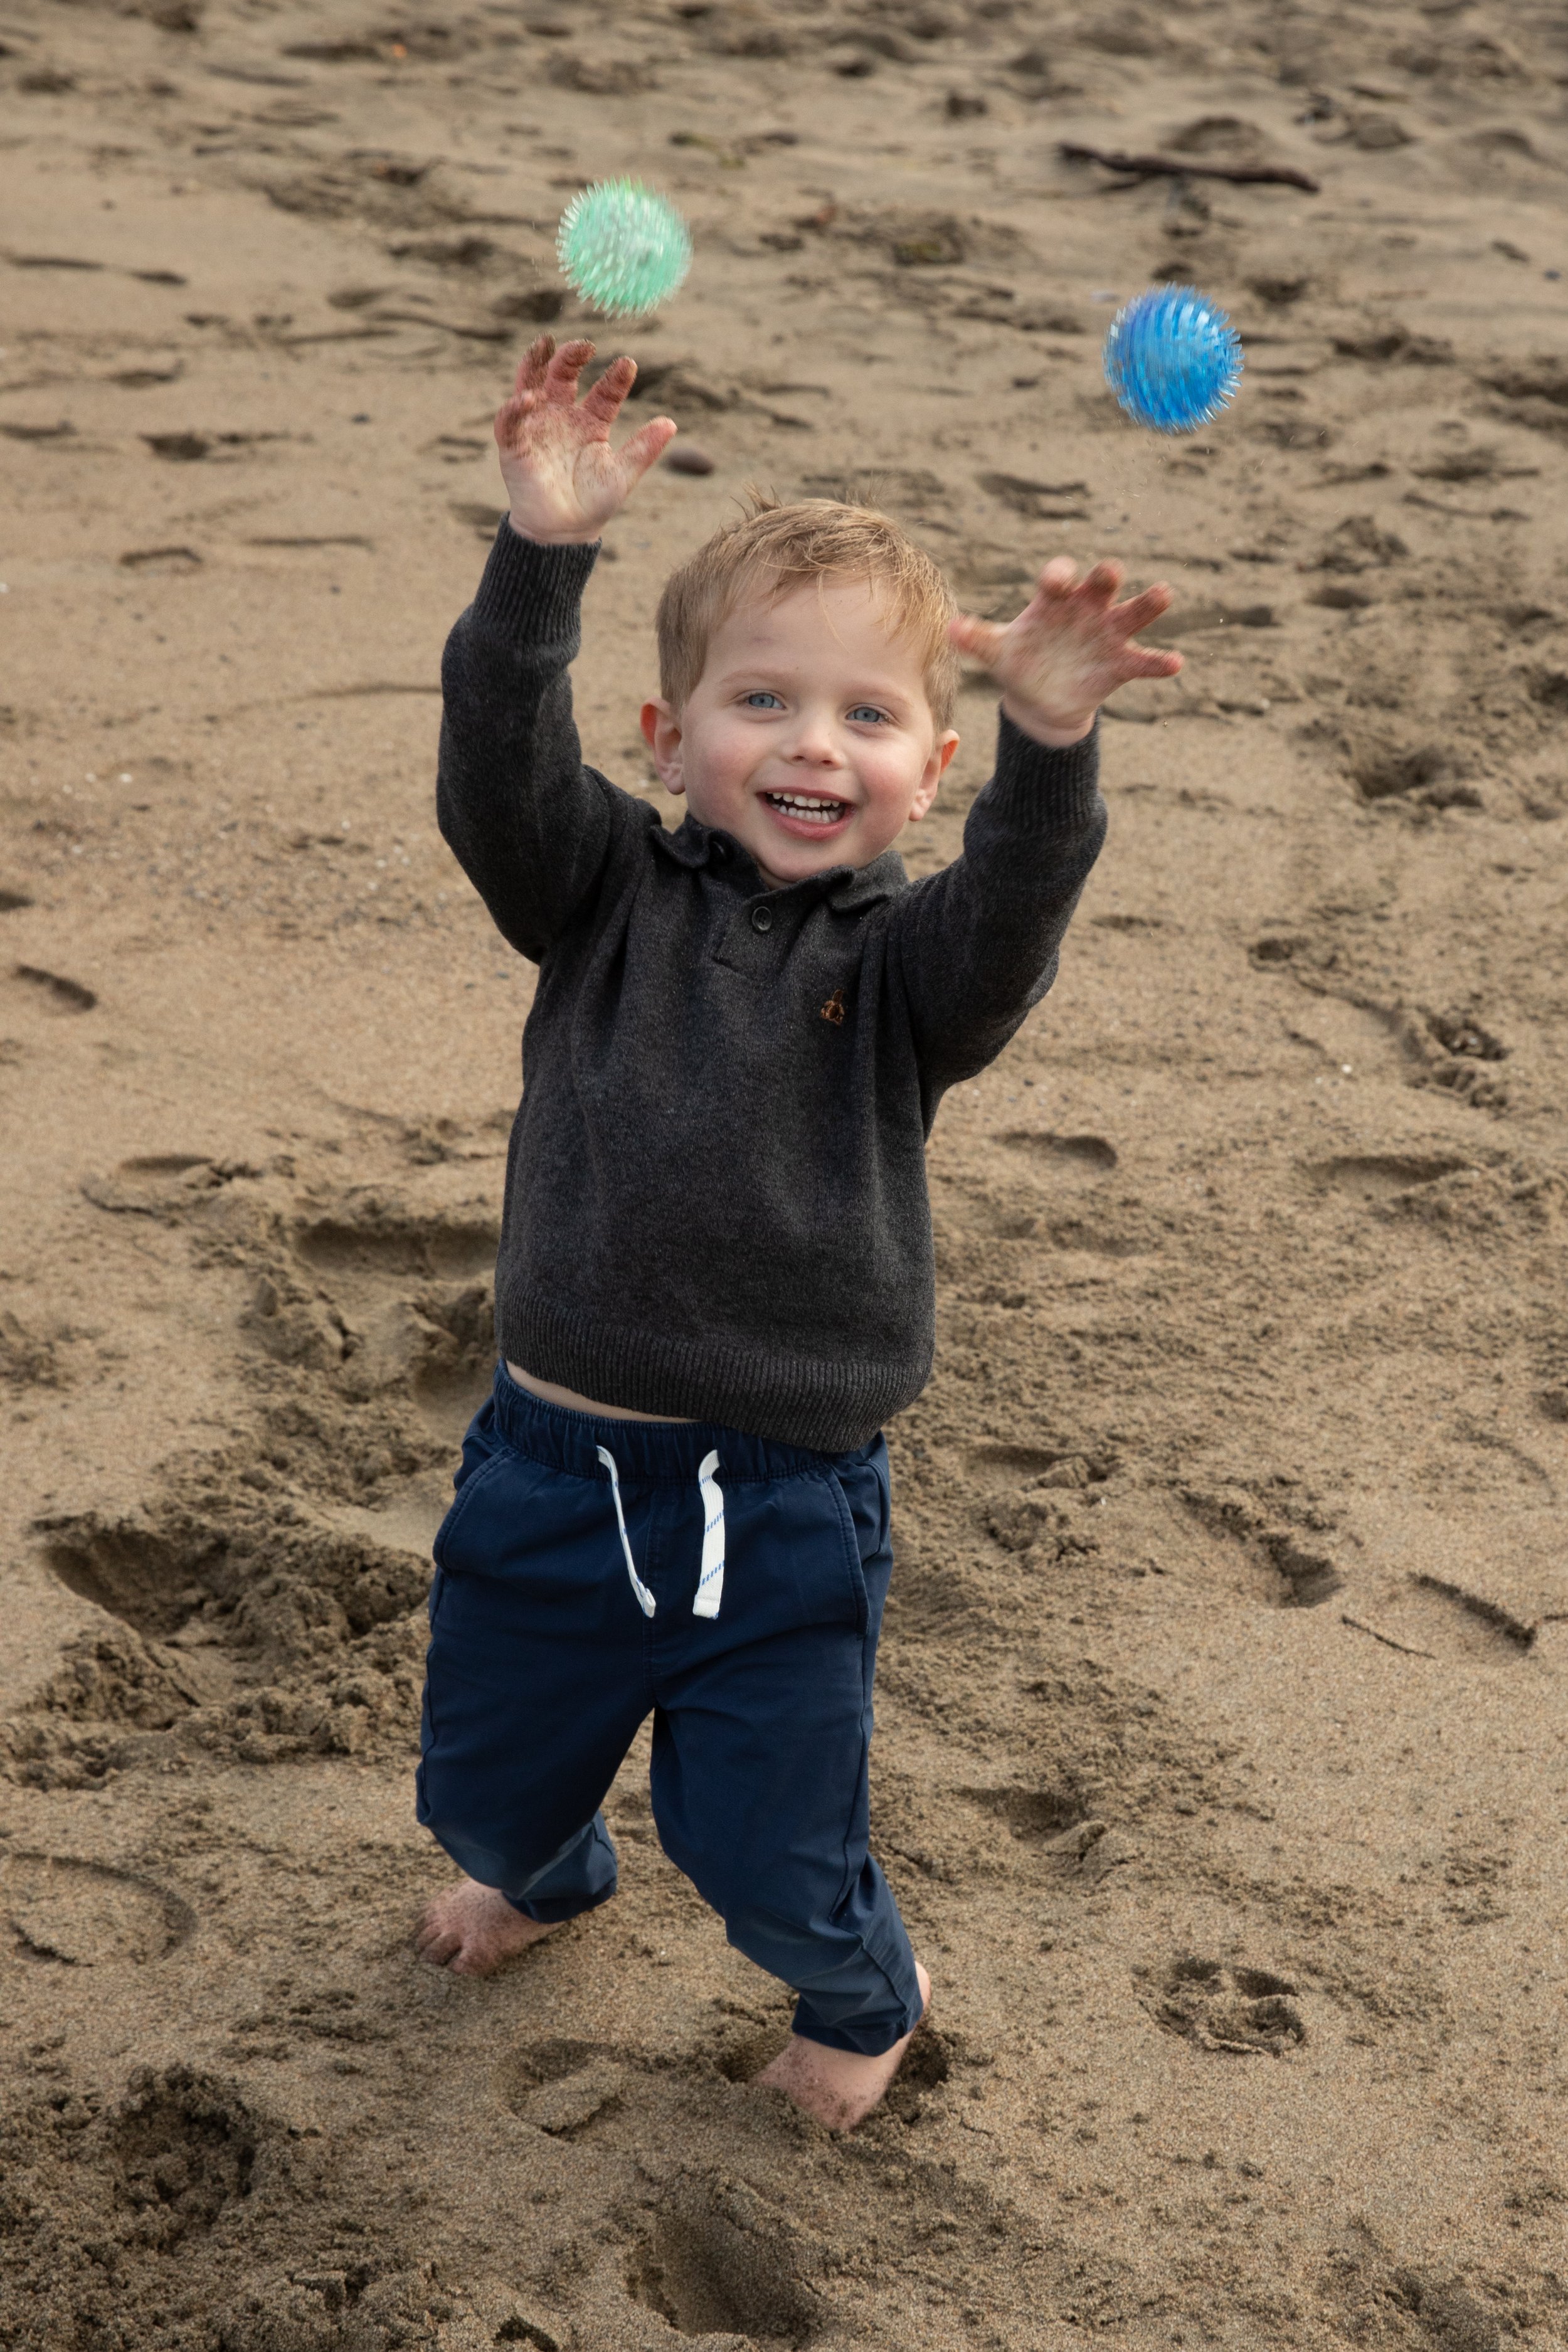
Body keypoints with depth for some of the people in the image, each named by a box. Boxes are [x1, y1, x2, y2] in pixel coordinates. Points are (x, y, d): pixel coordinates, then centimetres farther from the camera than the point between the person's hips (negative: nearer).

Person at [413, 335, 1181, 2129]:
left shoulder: (905, 957, -7)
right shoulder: (608, 894, -4)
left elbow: (1006, 922, -28)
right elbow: (497, 773, -21)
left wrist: (1050, 748, -47)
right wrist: (545, 557, -36)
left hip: (788, 1504, -2)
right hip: (556, 1460, 2)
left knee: (767, 1853, 11)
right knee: (485, 1772, 24)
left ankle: (862, 1999, 46)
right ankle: (540, 1875, 61)